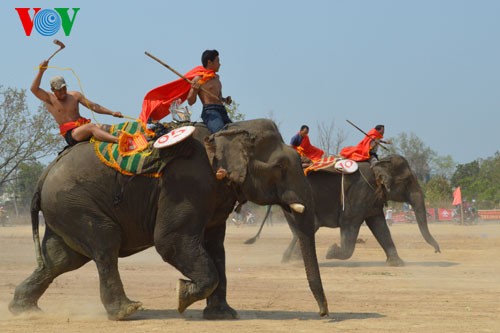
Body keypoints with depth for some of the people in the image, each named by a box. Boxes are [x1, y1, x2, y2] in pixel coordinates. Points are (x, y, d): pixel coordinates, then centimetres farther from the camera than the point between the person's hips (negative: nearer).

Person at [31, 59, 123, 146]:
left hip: (83, 128, 8)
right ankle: (118, 140, -54)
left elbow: (93, 106, 12)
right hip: (70, 134, -8)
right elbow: (34, 89, -9)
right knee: (92, 127, -35)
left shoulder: (75, 96, 15)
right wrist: (41, 71, -19)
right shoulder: (49, 99, 6)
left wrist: (112, 113, 2)